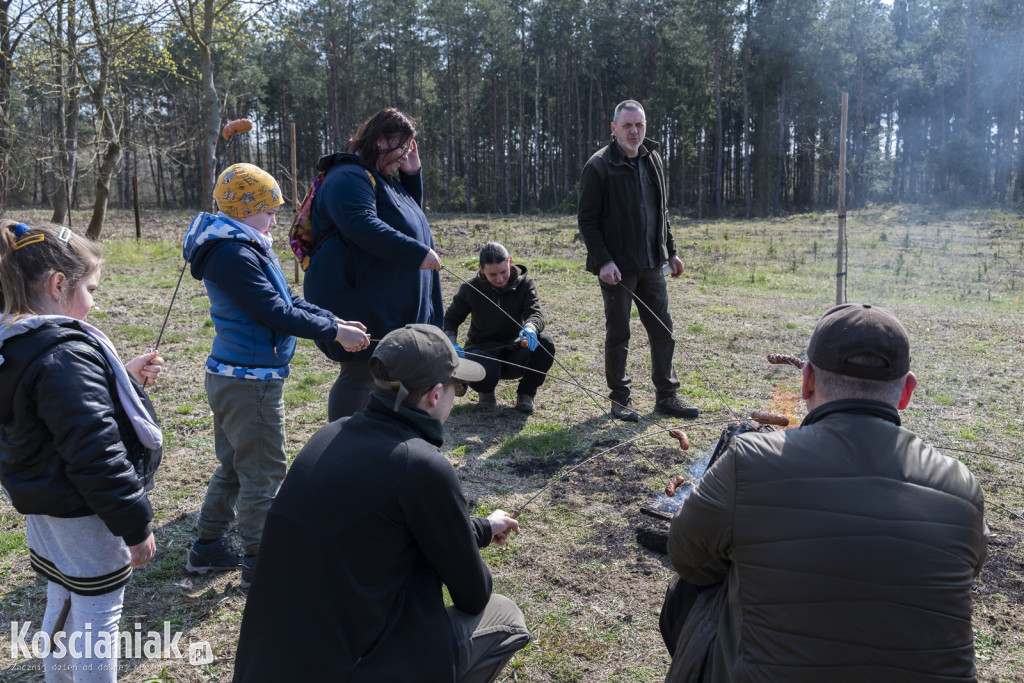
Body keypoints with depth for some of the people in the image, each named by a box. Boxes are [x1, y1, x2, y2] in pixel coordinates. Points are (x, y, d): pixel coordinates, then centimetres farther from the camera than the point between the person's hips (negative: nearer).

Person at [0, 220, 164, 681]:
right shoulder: (66, 356, -27)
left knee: (62, 605, 26)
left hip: (42, 507, 10)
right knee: (98, 617, 7)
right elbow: (94, 453, -28)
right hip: (83, 515, -10)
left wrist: (125, 376, 6)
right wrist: (135, 523, -21)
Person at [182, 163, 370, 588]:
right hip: (249, 381, -11)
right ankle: (259, 561, 15)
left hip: (231, 377, 11)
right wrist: (335, 333, -17)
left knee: (234, 467, 21)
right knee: (263, 472, 2)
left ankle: (209, 548, 33)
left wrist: (335, 321, 3)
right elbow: (276, 313, -24)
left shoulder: (245, 248, 13)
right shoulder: (234, 254, -20)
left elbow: (286, 299, 12)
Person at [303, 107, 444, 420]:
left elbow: (409, 214, 29)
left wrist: (412, 174, 13)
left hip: (387, 306, 11)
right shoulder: (349, 177, -15)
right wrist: (417, 253, -28)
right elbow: (361, 225, -30)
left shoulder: (383, 179, 19)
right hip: (357, 304, -11)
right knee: (360, 375, -6)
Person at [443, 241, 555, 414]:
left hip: (513, 354, 2)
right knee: (483, 373, -38)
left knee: (545, 343, -29)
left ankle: (526, 393, -4)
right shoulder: (471, 289, -8)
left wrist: (530, 328, -47)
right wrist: (452, 344, -16)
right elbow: (451, 319, 4)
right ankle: (485, 392, 5)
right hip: (483, 351, -1)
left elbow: (536, 313, -21)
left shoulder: (524, 283, -6)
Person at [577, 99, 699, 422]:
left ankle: (667, 396, 19)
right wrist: (603, 261, -18)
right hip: (617, 266, -6)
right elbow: (587, 220, -11)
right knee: (618, 335, 4)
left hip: (651, 264, 6)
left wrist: (670, 251, 14)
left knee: (663, 331, 8)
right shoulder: (599, 165, -9)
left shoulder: (652, 160, 11)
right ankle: (620, 399, 16)